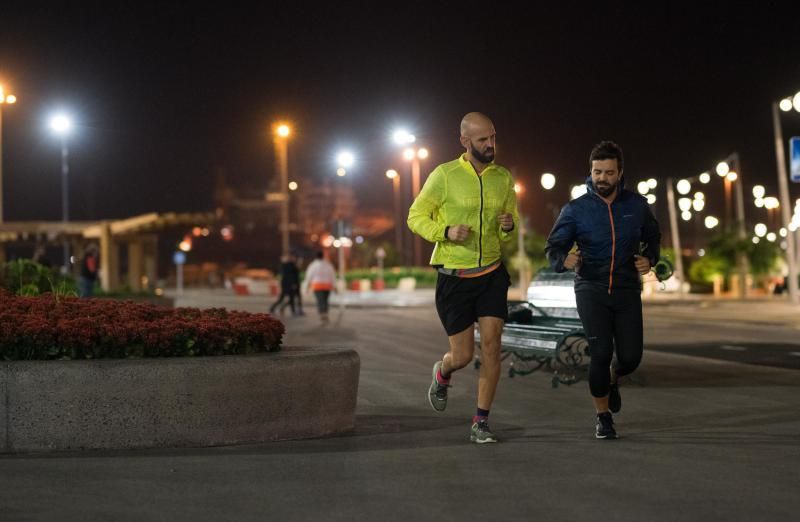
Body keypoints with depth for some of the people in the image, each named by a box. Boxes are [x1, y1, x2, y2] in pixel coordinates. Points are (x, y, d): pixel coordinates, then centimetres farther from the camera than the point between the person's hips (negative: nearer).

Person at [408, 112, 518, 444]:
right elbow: (416, 217, -3)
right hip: (454, 278, -3)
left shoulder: (503, 178, 4)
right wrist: (446, 232, -20)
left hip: (491, 274, 3)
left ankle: (481, 423, 2)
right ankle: (442, 374, 38)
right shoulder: (444, 176, -9)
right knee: (462, 356, 0)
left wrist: (509, 227, -8)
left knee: (491, 345, -8)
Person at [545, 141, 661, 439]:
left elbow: (652, 236, 18)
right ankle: (603, 416, 7)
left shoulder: (636, 205, 1)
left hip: (627, 290, 2)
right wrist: (564, 260, -28)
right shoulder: (576, 209, -5)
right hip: (591, 289, -2)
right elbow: (553, 247, -5)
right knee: (601, 353, -15)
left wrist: (649, 258, -2)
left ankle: (612, 378, 36)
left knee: (630, 357, -2)